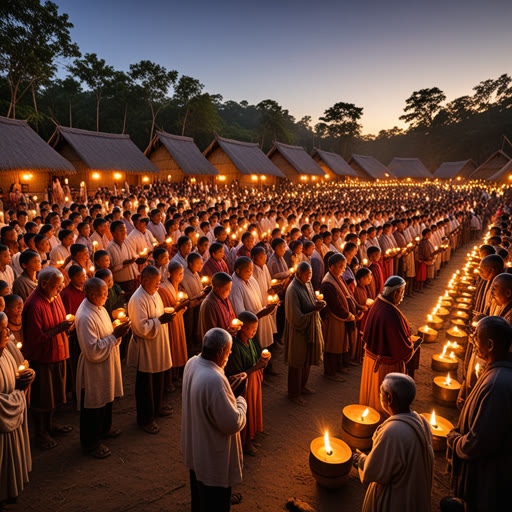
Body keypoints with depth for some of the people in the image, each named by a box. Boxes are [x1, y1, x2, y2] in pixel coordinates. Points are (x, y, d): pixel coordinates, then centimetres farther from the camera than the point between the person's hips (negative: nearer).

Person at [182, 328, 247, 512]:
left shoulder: (192, 363, -11)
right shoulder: (215, 380, -39)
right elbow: (233, 424, -29)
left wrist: (229, 385, -2)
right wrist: (241, 402, -12)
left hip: (193, 447, 9)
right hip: (213, 457, -8)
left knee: (199, 495, 33)